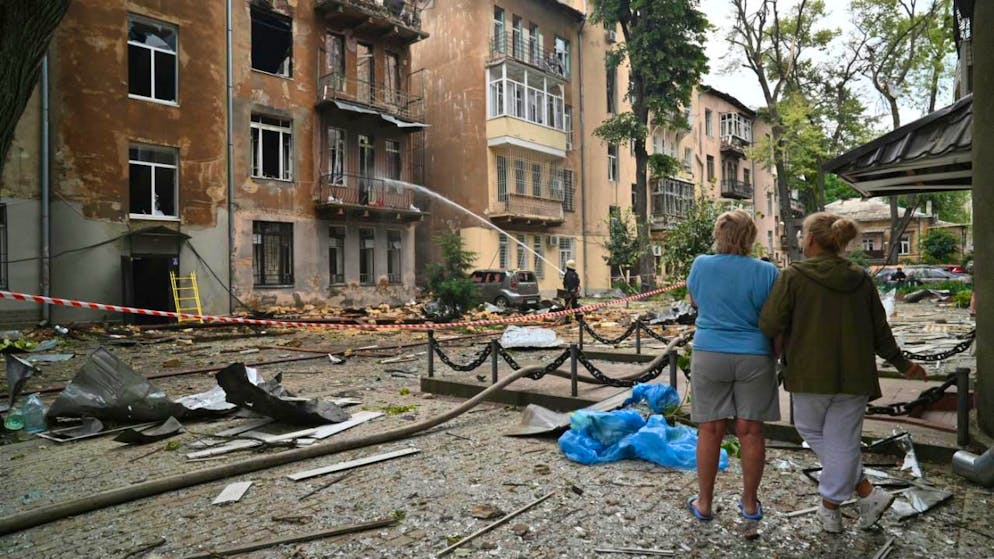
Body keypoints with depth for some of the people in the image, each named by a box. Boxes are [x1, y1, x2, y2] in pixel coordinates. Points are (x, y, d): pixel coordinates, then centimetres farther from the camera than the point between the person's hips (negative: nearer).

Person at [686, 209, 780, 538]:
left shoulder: (702, 265, -3)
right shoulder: (766, 272, -7)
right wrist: (775, 359, 10)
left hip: (710, 355, 0)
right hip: (753, 357, 0)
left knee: (710, 429, 7)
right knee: (750, 430, 9)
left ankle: (704, 504, 18)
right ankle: (750, 504, 23)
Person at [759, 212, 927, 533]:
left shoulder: (794, 276, -11)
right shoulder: (861, 279, 4)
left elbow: (769, 325, -14)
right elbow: (880, 330, 10)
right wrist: (902, 364, 24)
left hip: (811, 373, -4)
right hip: (855, 374, 4)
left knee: (811, 430, 17)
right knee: (842, 441, 12)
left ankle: (867, 493, 18)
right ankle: (830, 508, 21)